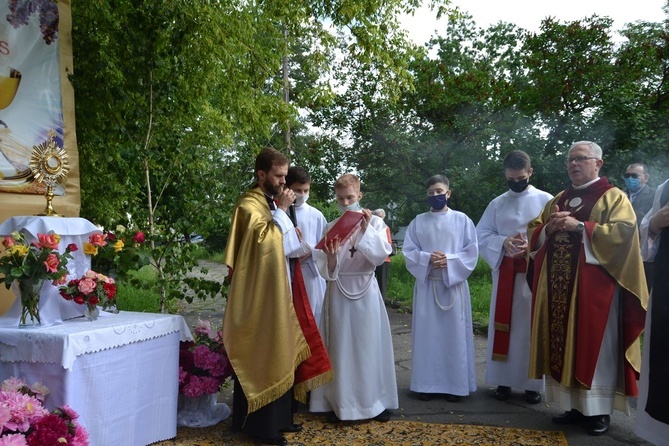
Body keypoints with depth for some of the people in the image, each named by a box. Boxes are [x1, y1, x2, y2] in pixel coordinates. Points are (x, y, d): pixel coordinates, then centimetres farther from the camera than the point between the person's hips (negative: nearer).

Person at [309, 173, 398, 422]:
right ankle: (338, 402, 15)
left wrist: (366, 229, -20)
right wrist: (331, 257, -22)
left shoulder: (375, 222, 1)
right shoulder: (331, 228, 3)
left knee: (369, 345, 5)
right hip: (338, 292, 1)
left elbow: (382, 255, -13)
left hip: (365, 291, -1)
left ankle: (375, 400, 18)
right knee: (340, 347, 4)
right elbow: (325, 270, -1)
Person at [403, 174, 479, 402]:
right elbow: (408, 251, 3)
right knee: (427, 333, 3)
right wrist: (428, 259, -15)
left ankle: (455, 384, 11)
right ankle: (427, 384, 12)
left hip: (454, 284, -1)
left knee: (454, 333, 2)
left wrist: (449, 261, -15)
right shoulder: (418, 222, 7)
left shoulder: (462, 220, 3)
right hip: (426, 284, 1)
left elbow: (471, 252, 0)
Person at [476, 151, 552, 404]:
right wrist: (503, 242, -12)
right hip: (505, 272, 2)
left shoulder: (546, 200, 2)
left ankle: (533, 383, 11)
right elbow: (480, 235, 6)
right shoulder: (497, 203, 10)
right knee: (504, 325, 5)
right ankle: (503, 381, 14)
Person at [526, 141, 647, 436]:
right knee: (564, 346, 7)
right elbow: (533, 234, 16)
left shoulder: (614, 197, 1)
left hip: (594, 286, -6)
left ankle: (598, 410, 9)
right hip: (558, 285, 6)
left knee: (593, 347, -2)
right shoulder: (557, 200, 18)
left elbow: (623, 232, -14)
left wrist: (580, 227, -19)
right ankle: (574, 406, 17)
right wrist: (549, 228, -6)